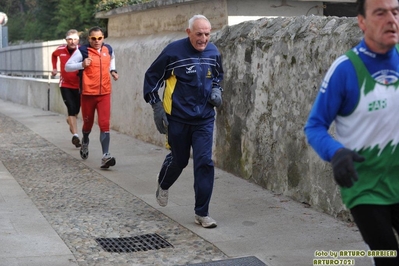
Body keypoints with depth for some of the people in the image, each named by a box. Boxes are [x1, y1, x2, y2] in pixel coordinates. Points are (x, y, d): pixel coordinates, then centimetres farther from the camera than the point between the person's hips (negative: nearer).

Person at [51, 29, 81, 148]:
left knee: (76, 110, 14)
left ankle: (70, 120, 50)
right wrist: (54, 68, 12)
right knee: (71, 108, -14)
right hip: (65, 85, 0)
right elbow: (54, 55, 18)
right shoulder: (60, 50, -5)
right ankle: (75, 135, -16)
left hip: (79, 85, 0)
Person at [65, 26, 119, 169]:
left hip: (104, 94, 2)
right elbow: (67, 66, -4)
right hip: (88, 93, -2)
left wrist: (112, 70, 10)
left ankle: (106, 156, -15)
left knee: (104, 124, -11)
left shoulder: (108, 49, 4)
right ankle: (85, 142, 48)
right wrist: (82, 64, -20)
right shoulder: (82, 51, -8)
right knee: (88, 123, 15)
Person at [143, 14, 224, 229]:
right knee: (178, 160, 13)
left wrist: (216, 90, 0)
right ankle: (163, 185, 49)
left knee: (205, 162, -6)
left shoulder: (213, 52, -1)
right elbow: (151, 77, -4)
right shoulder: (174, 51, -13)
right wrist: (156, 106, -8)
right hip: (178, 118, -2)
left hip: (204, 119, 3)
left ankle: (202, 213, 4)